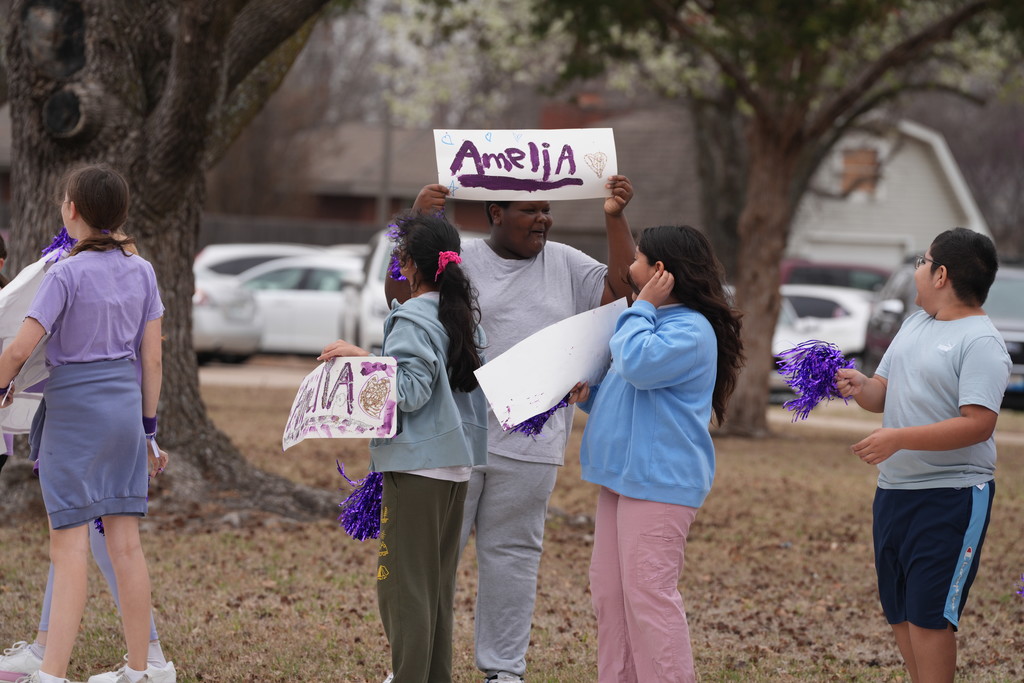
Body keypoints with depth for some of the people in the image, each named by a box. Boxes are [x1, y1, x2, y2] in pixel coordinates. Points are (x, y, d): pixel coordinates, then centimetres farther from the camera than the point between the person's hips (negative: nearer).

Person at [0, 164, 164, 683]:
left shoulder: (65, 275, -12)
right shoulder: (141, 271, 6)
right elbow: (152, 357, 7)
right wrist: (148, 424, 15)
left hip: (74, 408, -5)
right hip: (126, 406, 5)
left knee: (69, 546, -7)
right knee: (125, 543, 9)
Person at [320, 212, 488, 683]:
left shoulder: (413, 320, -14)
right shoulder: (465, 317, 13)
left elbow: (410, 392, -21)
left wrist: (361, 358, -22)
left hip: (417, 465, -9)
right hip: (457, 464, 9)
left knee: (402, 582, -5)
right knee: (439, 582, 14)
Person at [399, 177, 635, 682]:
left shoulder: (565, 265, 10)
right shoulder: (458, 261, -1)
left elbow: (621, 288, 4)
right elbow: (399, 296, -11)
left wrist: (615, 218, -5)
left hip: (529, 444, 2)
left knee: (511, 553, 8)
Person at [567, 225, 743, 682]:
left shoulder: (690, 329, -12)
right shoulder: (653, 322, 21)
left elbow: (639, 365, -29)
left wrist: (643, 306, -16)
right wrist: (588, 395, 9)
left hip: (659, 481, -11)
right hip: (625, 475, 11)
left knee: (647, 592, -13)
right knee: (609, 591, 11)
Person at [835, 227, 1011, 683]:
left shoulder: (980, 342, -14)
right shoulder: (914, 324, 13)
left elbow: (978, 424, -23)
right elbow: (884, 394, 17)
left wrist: (899, 438, -28)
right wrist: (861, 387, -7)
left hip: (951, 497, -9)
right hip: (894, 490, 9)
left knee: (928, 613, -9)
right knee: (899, 610, 14)